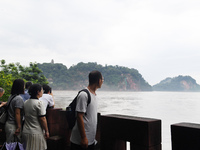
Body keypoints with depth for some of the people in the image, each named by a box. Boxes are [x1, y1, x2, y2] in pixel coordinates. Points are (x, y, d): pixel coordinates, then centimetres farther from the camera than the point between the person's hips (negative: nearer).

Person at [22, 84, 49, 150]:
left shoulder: (25, 102, 7)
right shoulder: (39, 103, -16)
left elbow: (25, 116, 15)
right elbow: (42, 119, -17)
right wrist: (46, 131, -7)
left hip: (25, 131, 8)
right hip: (36, 133, -7)